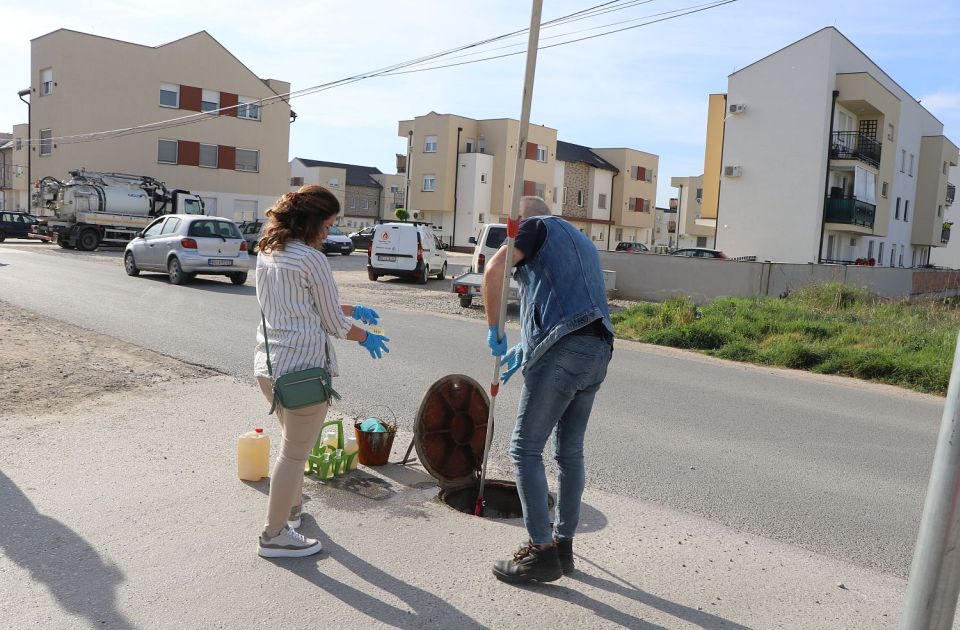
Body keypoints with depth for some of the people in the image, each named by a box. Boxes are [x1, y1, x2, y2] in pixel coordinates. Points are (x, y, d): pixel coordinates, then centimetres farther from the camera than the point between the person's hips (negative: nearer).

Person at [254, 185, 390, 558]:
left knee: (292, 442, 27)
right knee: (295, 452, 4)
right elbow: (334, 323, -9)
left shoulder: (267, 253, 10)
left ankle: (291, 504, 44)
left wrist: (354, 310, 23)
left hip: (268, 364, 9)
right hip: (303, 368, -9)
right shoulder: (311, 258, -15)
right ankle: (275, 535, 14)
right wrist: (365, 337, 10)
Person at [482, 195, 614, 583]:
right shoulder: (583, 243, 31)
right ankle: (563, 544, 24)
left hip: (562, 351, -8)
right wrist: (524, 350, 30)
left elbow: (494, 270, -7)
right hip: (599, 351, 8)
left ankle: (542, 552, 2)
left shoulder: (538, 226, 8)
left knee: (525, 448, -1)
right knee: (570, 451, 15)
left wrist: (494, 330, 3)